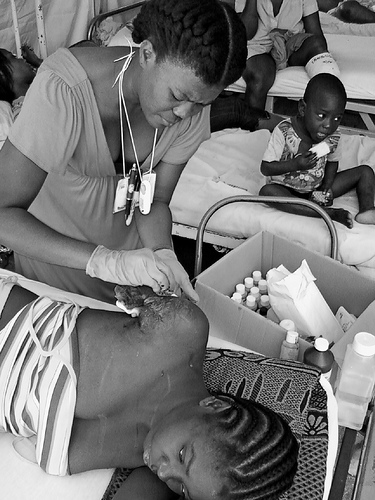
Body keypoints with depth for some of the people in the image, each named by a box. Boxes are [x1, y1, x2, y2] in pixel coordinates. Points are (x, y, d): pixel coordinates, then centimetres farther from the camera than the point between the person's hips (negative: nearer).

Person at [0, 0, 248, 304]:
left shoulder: (192, 109, -19)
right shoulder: (62, 89, -34)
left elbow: (155, 201, -11)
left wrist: (163, 254, -31)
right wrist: (106, 261, -45)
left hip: (132, 252, 4)